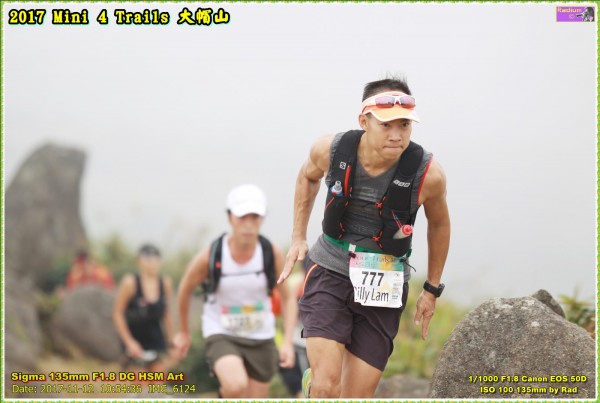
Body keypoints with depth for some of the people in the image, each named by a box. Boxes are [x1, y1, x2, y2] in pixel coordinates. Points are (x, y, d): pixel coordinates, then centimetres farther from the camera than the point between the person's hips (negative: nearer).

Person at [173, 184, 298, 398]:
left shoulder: (273, 254, -12)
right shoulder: (209, 257, -17)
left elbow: (287, 299, 0)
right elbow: (185, 290, 2)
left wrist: (287, 342, -12)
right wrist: (183, 332, 15)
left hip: (261, 339, 3)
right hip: (221, 335, -3)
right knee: (236, 386, -30)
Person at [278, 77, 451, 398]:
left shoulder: (427, 173, -17)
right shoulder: (331, 150, -14)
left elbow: (439, 224, 5)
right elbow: (308, 176, 13)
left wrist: (432, 290, 13)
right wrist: (298, 237, 10)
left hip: (384, 287, 0)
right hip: (330, 273, 0)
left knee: (357, 397, 0)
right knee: (326, 386, -17)